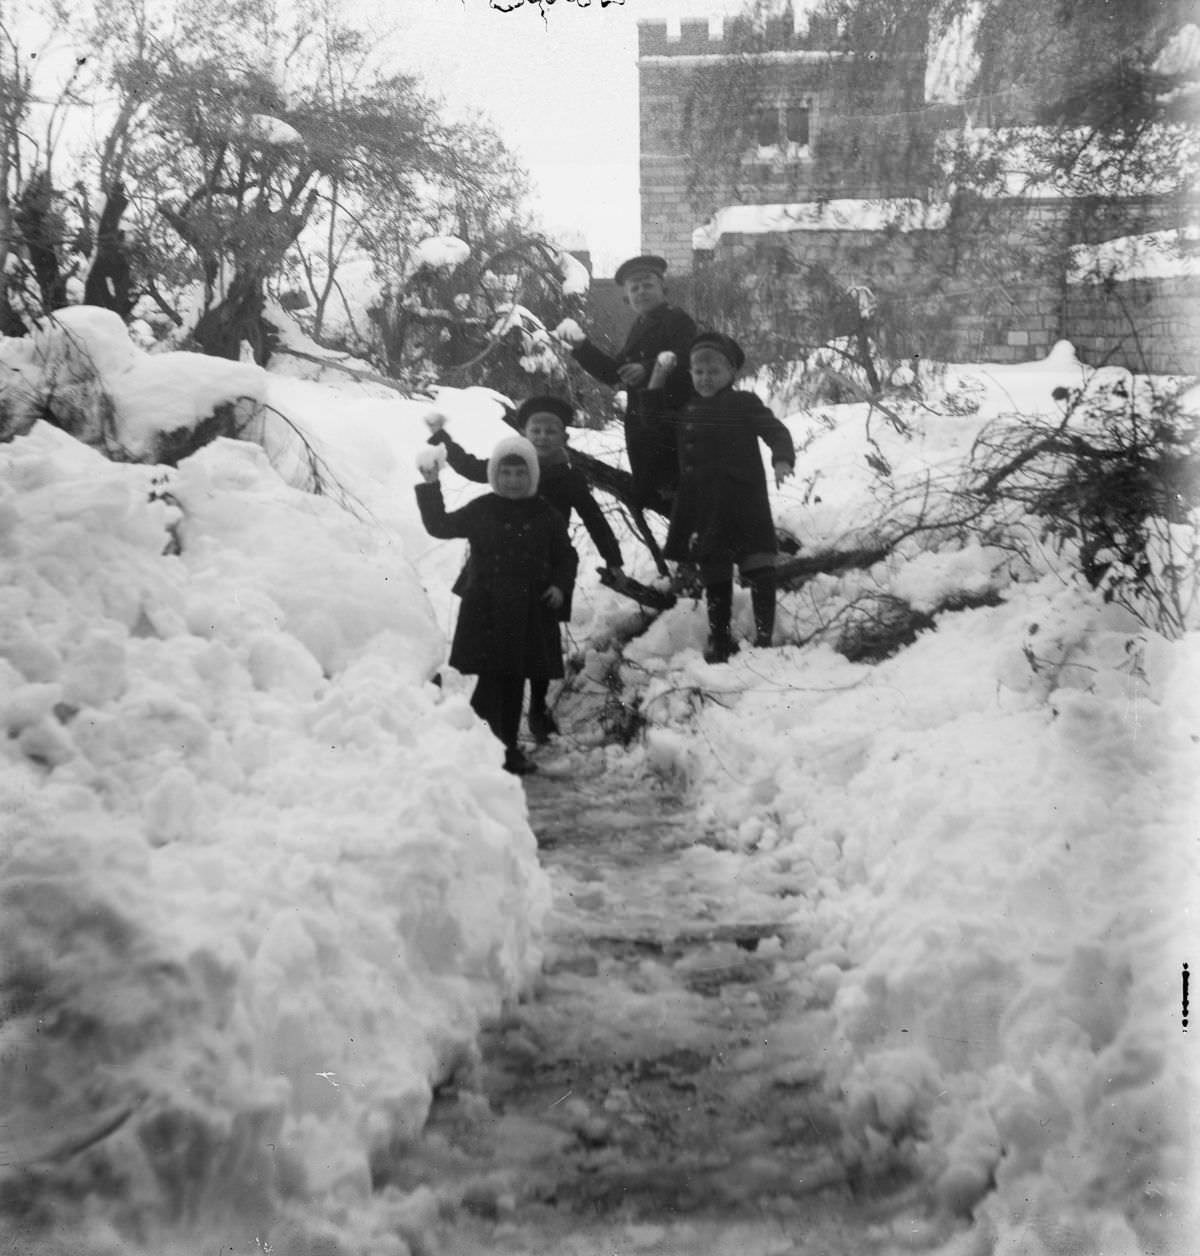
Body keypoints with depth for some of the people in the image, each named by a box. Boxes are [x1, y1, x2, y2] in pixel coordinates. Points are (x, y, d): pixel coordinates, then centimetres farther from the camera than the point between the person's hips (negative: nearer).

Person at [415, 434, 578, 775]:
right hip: (486, 610, -2)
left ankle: (508, 749, 23)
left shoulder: (546, 516, 6)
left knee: (514, 683, 11)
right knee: (490, 681, -7)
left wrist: (560, 586, -4)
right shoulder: (481, 511, 2)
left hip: (530, 612, 2)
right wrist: (430, 487, -2)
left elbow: (566, 557, 13)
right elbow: (439, 526, 5)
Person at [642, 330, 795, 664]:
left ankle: (764, 636, -6)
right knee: (714, 577, 13)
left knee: (759, 569, -13)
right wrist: (659, 375, 13)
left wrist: (782, 459, -28)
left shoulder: (745, 404, -2)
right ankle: (720, 640, 24)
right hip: (702, 507, 5)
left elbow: (776, 432, -8)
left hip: (743, 502, -5)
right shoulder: (687, 408, 13)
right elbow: (653, 414, 24)